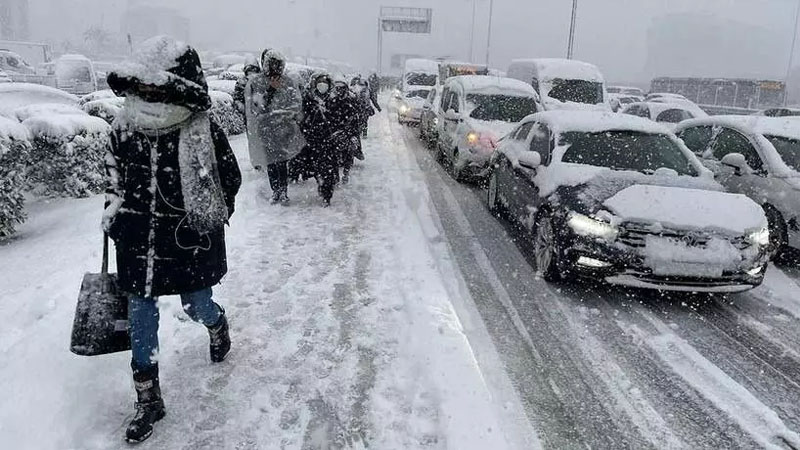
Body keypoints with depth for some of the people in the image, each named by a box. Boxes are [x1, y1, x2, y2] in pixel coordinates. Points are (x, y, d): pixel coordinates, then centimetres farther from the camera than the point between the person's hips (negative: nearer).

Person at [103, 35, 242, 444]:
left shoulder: (202, 131, -15)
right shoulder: (125, 126, -3)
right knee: (140, 318, 7)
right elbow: (114, 173, 14)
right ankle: (148, 400, 24)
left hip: (189, 242, -3)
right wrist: (113, 211, 7)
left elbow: (229, 179, -4)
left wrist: (205, 222, -8)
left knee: (197, 307, 12)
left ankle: (217, 323, 53)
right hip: (138, 242, 4)